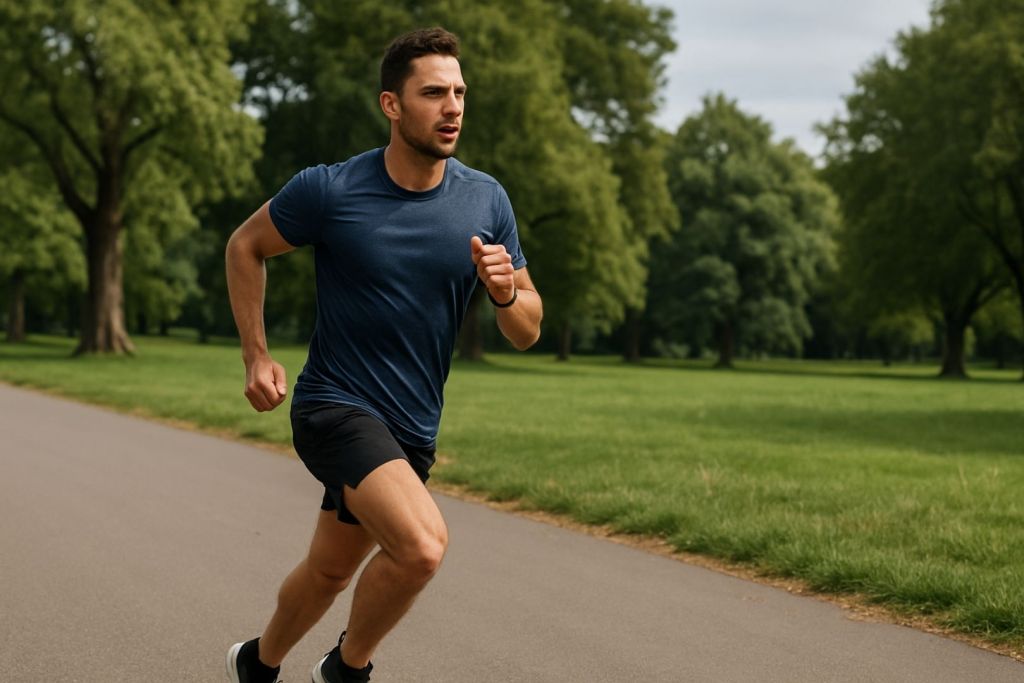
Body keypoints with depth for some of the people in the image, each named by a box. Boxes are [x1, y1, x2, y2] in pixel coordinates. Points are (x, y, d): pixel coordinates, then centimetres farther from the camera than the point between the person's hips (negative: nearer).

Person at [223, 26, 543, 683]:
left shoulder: (486, 200, -3)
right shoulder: (329, 190, -13)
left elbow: (527, 332, 3)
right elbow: (246, 246, 5)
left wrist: (506, 291, -20)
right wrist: (257, 357, 0)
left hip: (412, 429, 5)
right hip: (335, 405, -5)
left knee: (330, 572, 20)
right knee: (422, 544, -27)